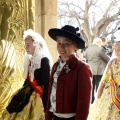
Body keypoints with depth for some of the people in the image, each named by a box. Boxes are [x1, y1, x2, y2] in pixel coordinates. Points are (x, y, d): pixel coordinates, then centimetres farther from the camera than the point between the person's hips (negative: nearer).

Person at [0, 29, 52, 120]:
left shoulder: (44, 60, -16)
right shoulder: (30, 59, 8)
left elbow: (47, 84, -18)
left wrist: (45, 105, -19)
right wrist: (22, 92, 16)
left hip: (38, 95, -8)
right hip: (28, 92, 8)